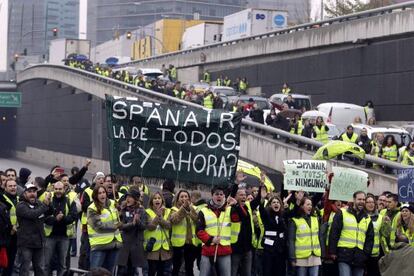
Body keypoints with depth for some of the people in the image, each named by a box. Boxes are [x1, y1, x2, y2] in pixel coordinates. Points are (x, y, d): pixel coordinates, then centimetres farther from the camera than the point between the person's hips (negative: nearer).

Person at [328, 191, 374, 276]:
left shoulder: (367, 219, 14)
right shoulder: (342, 213, 2)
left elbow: (370, 238, 15)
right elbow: (334, 233, -2)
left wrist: (366, 254, 2)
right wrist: (333, 251, -7)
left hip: (359, 257, 4)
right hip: (344, 255, -4)